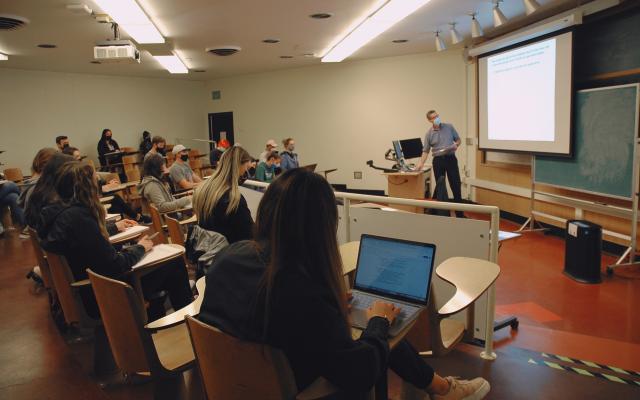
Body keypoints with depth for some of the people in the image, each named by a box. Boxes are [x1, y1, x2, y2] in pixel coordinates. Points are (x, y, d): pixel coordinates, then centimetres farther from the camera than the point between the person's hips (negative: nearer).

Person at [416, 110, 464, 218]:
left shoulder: (449, 127, 4)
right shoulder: (429, 134, 1)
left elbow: (458, 139, 12)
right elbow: (426, 150, 1)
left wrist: (456, 145, -10)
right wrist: (421, 163, -12)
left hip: (451, 158, 0)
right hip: (438, 160, 0)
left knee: (456, 185, -1)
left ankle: (459, 213, 7)